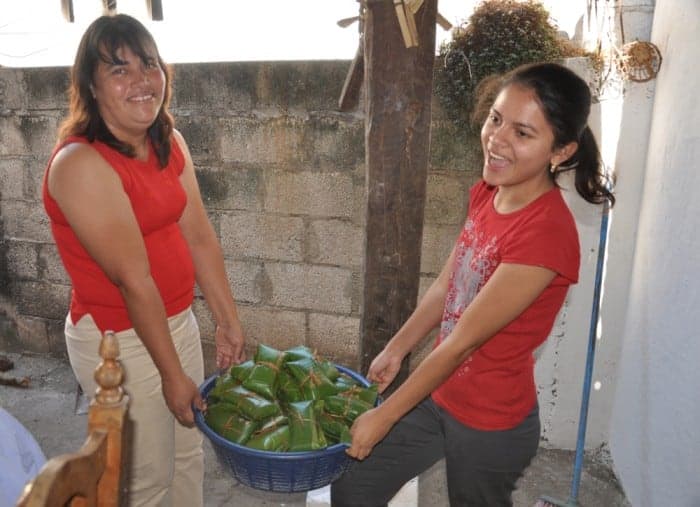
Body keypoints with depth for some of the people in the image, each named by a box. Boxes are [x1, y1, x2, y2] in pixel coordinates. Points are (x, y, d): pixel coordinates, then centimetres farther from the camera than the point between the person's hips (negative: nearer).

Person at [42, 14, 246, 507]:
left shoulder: (170, 143, 0)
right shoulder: (81, 164, -23)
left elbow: (200, 237, 1)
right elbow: (133, 279, -23)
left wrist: (229, 322, 4)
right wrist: (172, 374, -17)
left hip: (178, 320, 7)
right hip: (118, 340, -7)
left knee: (190, 452, 23)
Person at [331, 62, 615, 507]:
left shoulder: (546, 232, -29)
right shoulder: (486, 193, -5)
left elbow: (462, 340, -24)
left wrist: (384, 417, -15)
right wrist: (395, 350, 12)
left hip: (491, 424, -7)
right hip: (437, 393, 7)